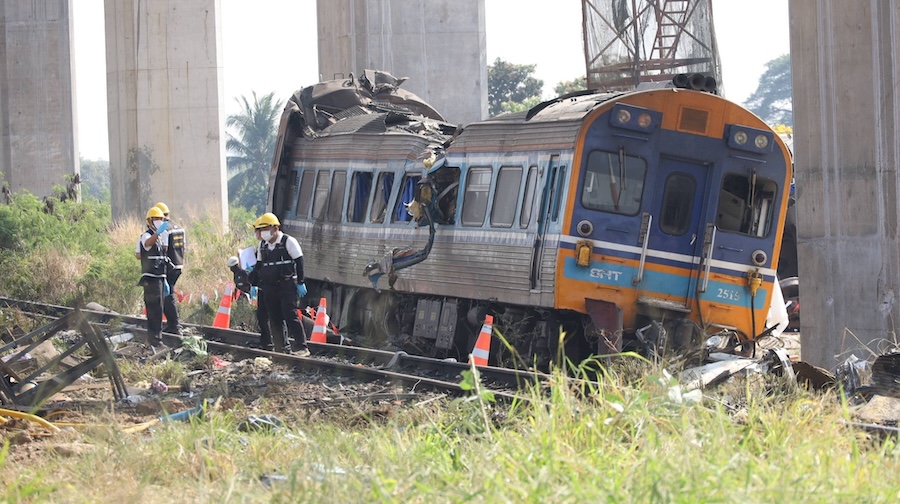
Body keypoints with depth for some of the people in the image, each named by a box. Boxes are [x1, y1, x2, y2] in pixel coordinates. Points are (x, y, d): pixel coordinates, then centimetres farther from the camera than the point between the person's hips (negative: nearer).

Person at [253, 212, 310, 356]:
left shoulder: (288, 242, -6)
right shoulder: (262, 245, 12)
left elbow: (299, 262, -5)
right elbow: (258, 265, 21)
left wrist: (300, 282, -8)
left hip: (287, 285, -6)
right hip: (269, 287, 6)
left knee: (290, 316, -13)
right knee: (274, 319, 4)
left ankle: (303, 348, -12)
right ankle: (282, 348, 10)